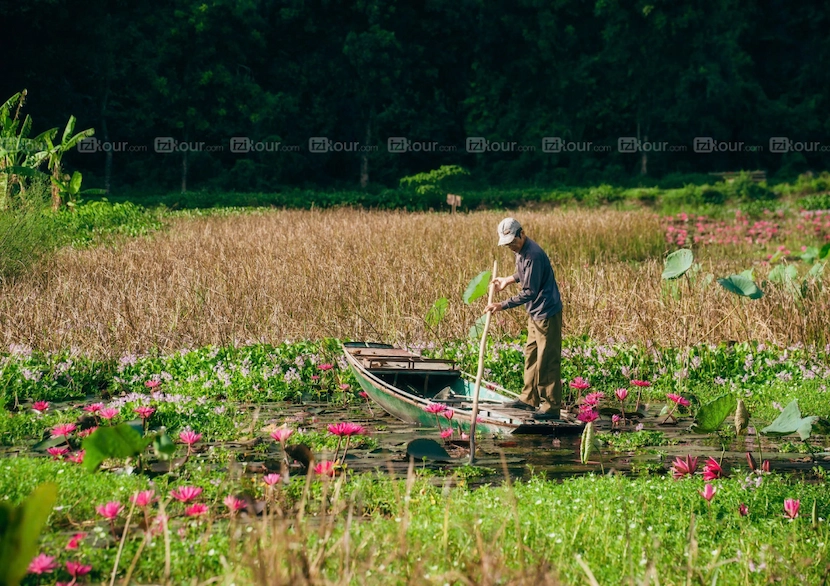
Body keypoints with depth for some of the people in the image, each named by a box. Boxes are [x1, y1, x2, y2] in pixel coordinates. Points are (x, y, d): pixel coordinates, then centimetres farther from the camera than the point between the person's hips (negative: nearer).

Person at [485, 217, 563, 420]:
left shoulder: (534, 255, -25)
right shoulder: (521, 251, 6)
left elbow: (529, 293, -25)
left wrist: (502, 305, -24)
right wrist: (508, 280, 14)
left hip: (547, 312, -10)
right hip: (535, 312, 10)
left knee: (547, 360, -6)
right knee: (531, 355, 17)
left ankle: (551, 407, -3)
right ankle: (529, 399, 27)